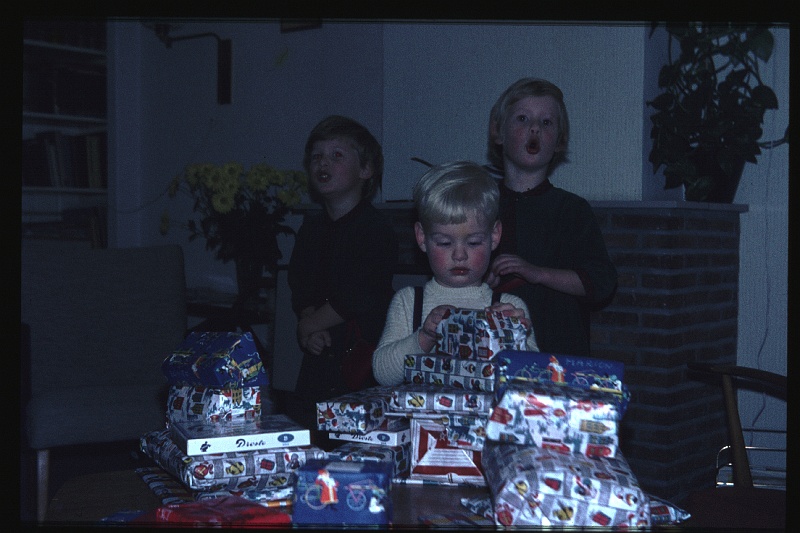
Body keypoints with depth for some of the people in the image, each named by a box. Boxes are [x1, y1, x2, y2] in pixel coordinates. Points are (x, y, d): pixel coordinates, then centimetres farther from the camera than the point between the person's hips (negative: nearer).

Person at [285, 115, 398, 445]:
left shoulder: (376, 229, -9)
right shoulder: (312, 228, 14)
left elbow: (357, 299, -16)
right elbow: (301, 292, 10)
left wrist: (310, 324, -5)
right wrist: (309, 331, -8)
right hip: (318, 365, 6)